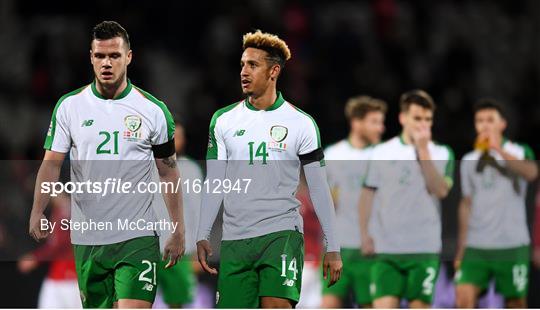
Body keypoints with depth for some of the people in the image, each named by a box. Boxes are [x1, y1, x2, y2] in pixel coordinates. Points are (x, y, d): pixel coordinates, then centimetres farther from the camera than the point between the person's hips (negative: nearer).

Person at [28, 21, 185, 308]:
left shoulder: (153, 110, 1)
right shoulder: (69, 106, 3)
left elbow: (169, 173, 7)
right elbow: (51, 163, 1)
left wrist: (178, 231, 6)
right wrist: (37, 212, -14)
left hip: (137, 237, -2)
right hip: (86, 238, 2)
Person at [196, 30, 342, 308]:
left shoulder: (301, 123, 2)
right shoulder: (223, 120, 9)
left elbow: (318, 188, 4)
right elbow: (214, 184, 10)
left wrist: (332, 247, 1)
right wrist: (202, 237, 0)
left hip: (282, 233, -3)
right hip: (234, 240, 3)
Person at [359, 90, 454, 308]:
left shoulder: (442, 154, 5)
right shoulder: (382, 153, 7)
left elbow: (441, 190, -11)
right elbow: (367, 195, 10)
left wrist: (423, 151, -11)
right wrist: (365, 235, 1)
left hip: (425, 248, 0)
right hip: (386, 249, 0)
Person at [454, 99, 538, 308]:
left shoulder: (519, 152, 3)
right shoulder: (469, 161, 12)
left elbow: (531, 173, -20)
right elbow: (466, 205, 16)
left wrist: (499, 150, -26)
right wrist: (461, 247, 12)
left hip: (512, 244, -2)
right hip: (476, 246, 2)